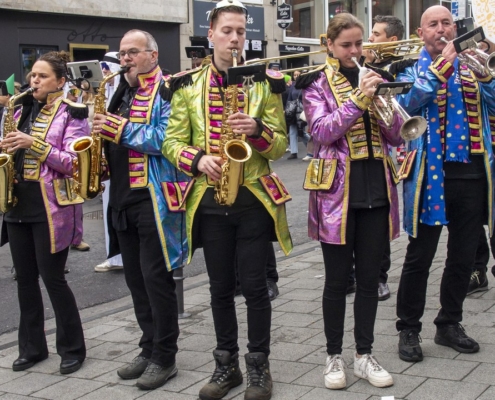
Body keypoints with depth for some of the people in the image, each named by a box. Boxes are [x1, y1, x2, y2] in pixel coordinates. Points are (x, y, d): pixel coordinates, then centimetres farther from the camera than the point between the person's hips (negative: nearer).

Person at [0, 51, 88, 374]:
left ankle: (73, 348, 12)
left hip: (51, 205, -6)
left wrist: (34, 144, -21)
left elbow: (73, 162, -13)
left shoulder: (72, 114, -5)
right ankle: (32, 347, 22)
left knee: (52, 277, -3)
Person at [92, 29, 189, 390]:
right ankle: (149, 349, 24)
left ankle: (165, 358, 7)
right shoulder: (122, 92, 18)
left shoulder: (166, 90, -7)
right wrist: (101, 131, 2)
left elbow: (167, 139, -21)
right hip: (122, 197, 8)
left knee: (156, 277, -4)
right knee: (136, 278, 12)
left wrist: (120, 128, -23)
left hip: (153, 196, -8)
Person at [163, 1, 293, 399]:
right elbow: (172, 142, 3)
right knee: (220, 287, 10)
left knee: (254, 285, 2)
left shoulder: (264, 82, 3)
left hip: (254, 198, -1)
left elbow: (281, 144, 0)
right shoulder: (188, 84, 5)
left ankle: (259, 366, 16)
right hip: (209, 200, 2)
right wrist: (197, 159, -17)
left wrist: (257, 130, -19)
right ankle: (226, 364, 24)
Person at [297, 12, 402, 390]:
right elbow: (322, 131, -15)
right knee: (337, 280, 4)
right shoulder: (317, 84, 0)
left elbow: (395, 136, 7)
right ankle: (334, 356, 16)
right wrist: (358, 99, -23)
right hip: (337, 191, -4)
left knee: (369, 278, 9)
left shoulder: (374, 77, 12)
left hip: (376, 189, 4)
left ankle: (365, 355, 20)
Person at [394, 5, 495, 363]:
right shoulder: (412, 70, 4)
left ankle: (450, 324, 24)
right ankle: (409, 329, 10)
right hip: (431, 174, -4)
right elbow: (408, 104, -15)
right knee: (419, 257, 0)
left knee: (464, 256, 11)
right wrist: (440, 67, -17)